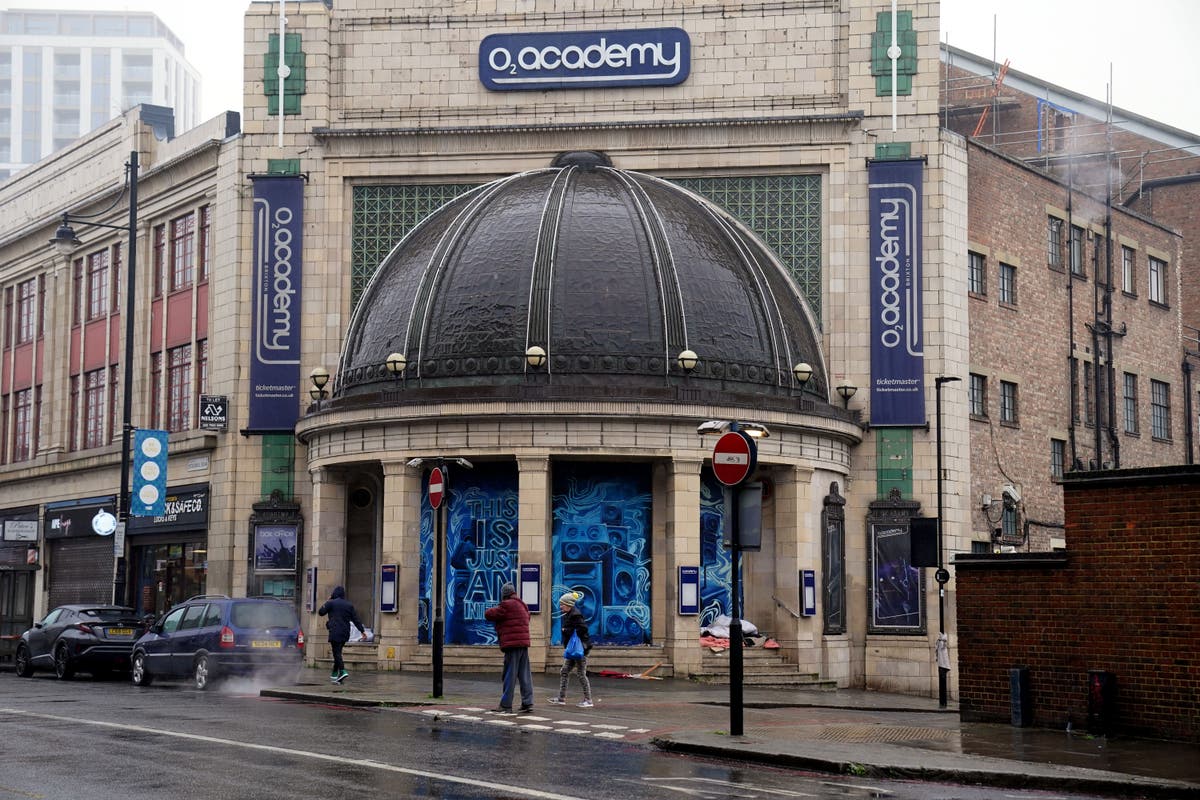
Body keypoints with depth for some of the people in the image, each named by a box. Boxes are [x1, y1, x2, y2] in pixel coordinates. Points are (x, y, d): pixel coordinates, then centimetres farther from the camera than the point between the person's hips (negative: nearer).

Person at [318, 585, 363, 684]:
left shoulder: (331, 603, -4)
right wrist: (362, 630, 8)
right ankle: (335, 673, 24)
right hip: (345, 633, 5)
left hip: (335, 632, -5)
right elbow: (355, 619, 6)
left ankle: (343, 671, -27)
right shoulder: (349, 605, 9)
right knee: (337, 652, 18)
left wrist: (327, 601, 18)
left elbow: (321, 612, 6)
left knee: (336, 653, -9)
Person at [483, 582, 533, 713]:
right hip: (524, 643, 8)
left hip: (512, 644, -8)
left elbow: (488, 614, -9)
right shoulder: (522, 605, 17)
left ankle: (506, 705, -1)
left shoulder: (507, 605, -10)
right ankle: (527, 703, 7)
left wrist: (495, 609, 12)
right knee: (525, 675, 8)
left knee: (510, 675, -4)